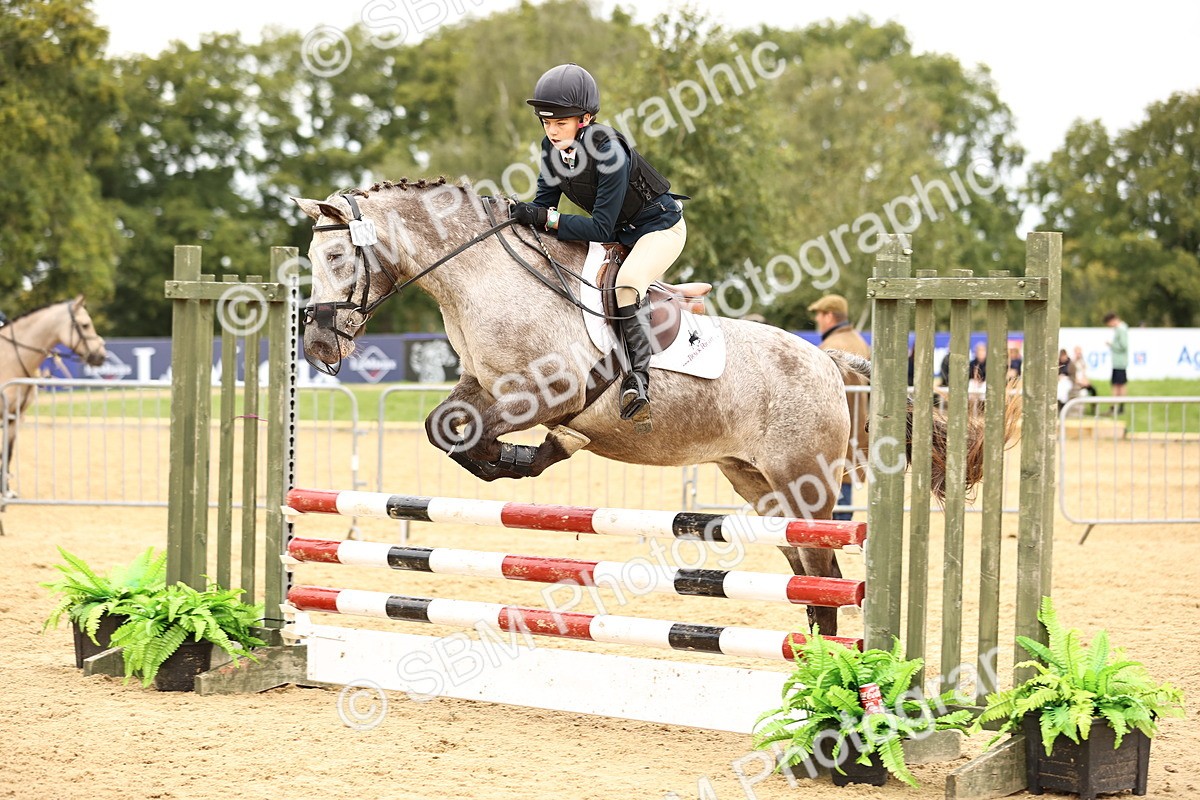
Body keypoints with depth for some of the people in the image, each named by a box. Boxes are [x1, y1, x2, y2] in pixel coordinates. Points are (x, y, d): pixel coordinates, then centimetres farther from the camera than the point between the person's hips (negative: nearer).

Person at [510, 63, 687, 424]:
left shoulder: (609, 151, -31)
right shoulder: (553, 148, -10)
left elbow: (601, 229, -31)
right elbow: (545, 204, -3)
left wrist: (546, 218, -35)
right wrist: (520, 214, -22)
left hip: (660, 226, -9)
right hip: (617, 232, 9)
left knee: (627, 281, -33)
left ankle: (637, 377, -31)